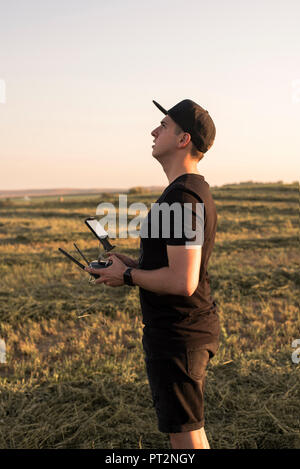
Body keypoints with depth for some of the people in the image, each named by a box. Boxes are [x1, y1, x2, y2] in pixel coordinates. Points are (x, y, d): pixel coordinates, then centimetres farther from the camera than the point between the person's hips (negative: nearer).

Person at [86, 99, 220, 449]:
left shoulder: (181, 198, -23)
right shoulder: (197, 190, 11)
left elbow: (182, 282, -29)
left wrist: (129, 276, -14)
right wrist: (136, 264, 10)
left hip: (177, 335, -11)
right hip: (193, 328, 11)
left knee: (184, 435, 2)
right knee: (191, 431, 23)